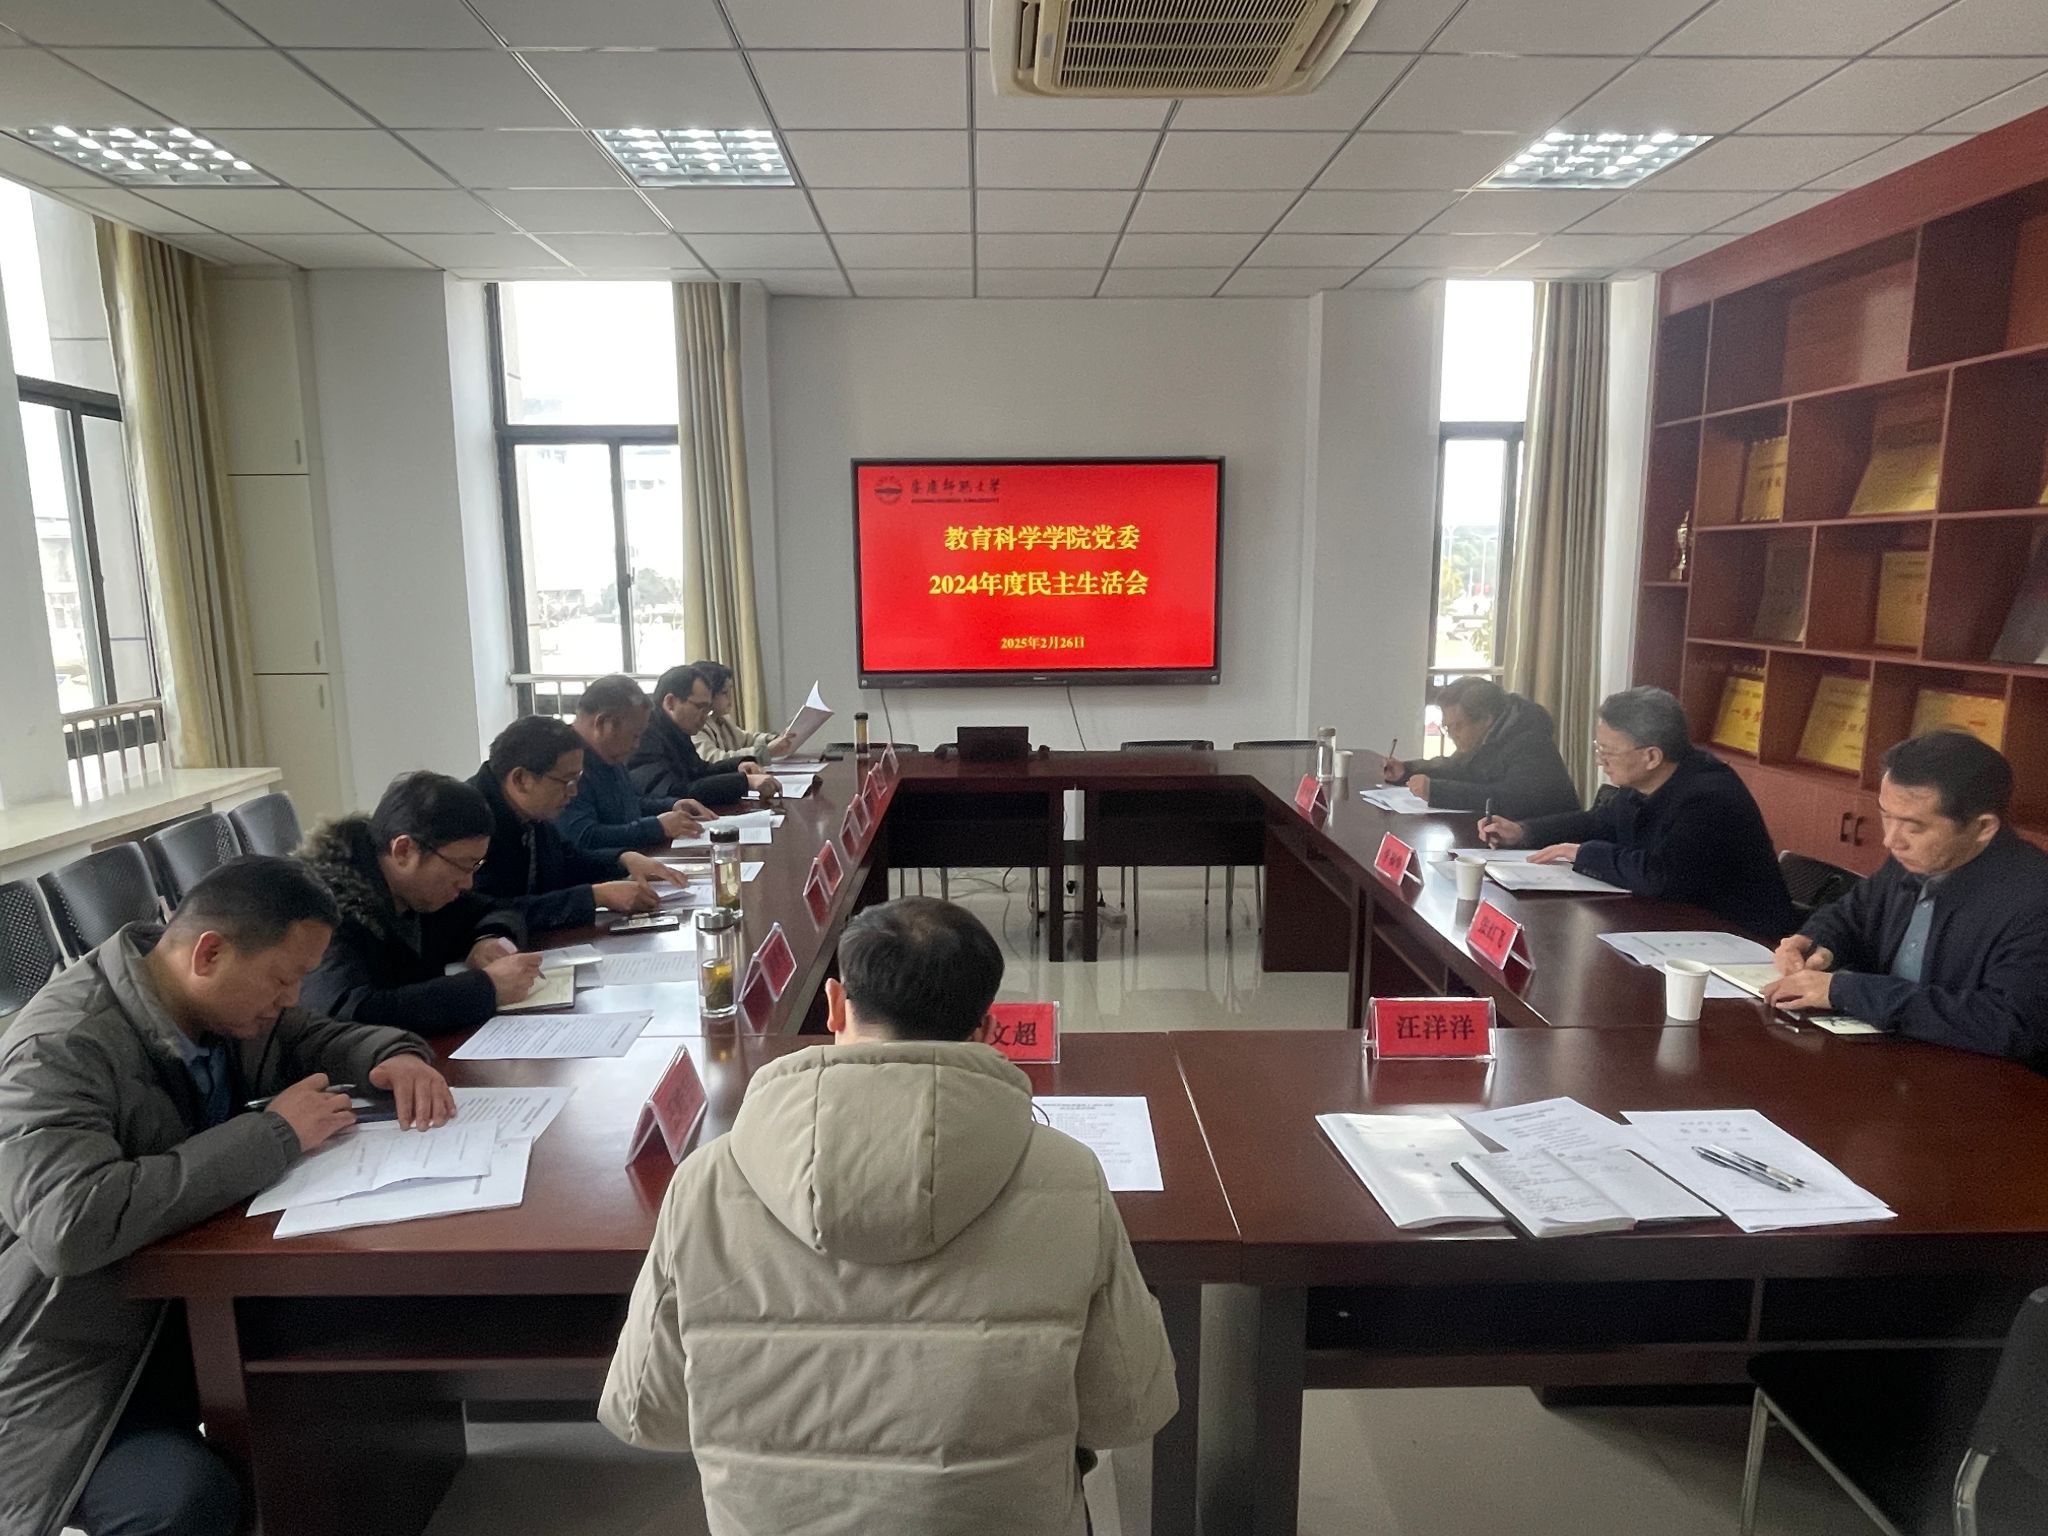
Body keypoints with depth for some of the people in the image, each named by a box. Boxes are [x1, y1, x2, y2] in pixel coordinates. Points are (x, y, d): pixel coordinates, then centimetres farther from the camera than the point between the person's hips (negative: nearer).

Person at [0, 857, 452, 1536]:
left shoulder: (222, 998, -3)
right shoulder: (58, 1053, -26)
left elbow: (313, 1037, 14)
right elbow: (72, 1223, -40)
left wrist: (396, 1056, -10)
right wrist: (275, 1134, -31)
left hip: (186, 1303, 8)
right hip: (69, 1377, -7)